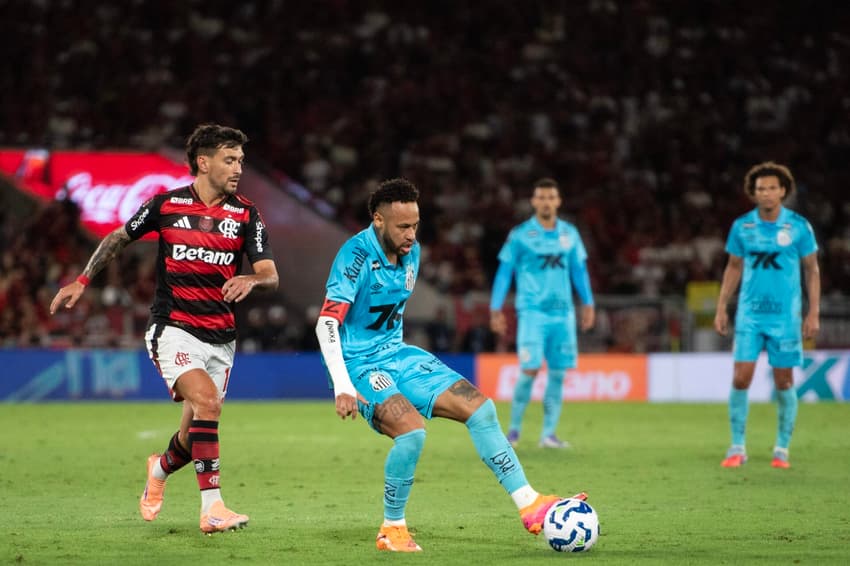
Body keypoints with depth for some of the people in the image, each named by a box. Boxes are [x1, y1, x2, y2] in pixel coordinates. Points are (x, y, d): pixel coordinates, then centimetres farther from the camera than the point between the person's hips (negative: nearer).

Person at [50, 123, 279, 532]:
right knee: (206, 401, -27)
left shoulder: (245, 214, 1)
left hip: (220, 338, 3)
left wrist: (250, 280, -28)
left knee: (194, 435, 6)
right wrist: (82, 281, 13)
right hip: (173, 328, -3)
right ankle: (212, 508, -26)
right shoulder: (166, 205, -1)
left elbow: (270, 275, -6)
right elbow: (118, 238, 16)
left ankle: (160, 469, 43)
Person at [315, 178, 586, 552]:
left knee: (480, 408, -3)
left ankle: (529, 505, 1)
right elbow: (326, 324, -26)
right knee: (411, 429, -30)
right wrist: (342, 388, -33)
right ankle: (391, 530, -10)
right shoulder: (357, 254, -20)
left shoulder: (410, 253, 5)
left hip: (396, 353, 8)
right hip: (359, 363, -8)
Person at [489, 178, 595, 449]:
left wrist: (588, 304, 10)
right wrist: (496, 310, -1)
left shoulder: (570, 234, 10)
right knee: (530, 369, -13)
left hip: (562, 312, 4)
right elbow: (504, 272, 2)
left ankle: (549, 434, 7)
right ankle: (514, 428, 5)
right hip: (532, 311, -4)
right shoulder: (520, 234, 0)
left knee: (557, 373, 1)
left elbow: (579, 270, 17)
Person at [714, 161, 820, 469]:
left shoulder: (799, 226, -3)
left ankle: (782, 449, 14)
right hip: (749, 315, 1)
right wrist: (721, 308, 7)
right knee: (740, 378, -7)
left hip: (785, 316, -1)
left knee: (783, 381, 3)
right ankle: (737, 447, 4)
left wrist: (813, 313, -2)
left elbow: (812, 270, 4)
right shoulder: (742, 226, 2)